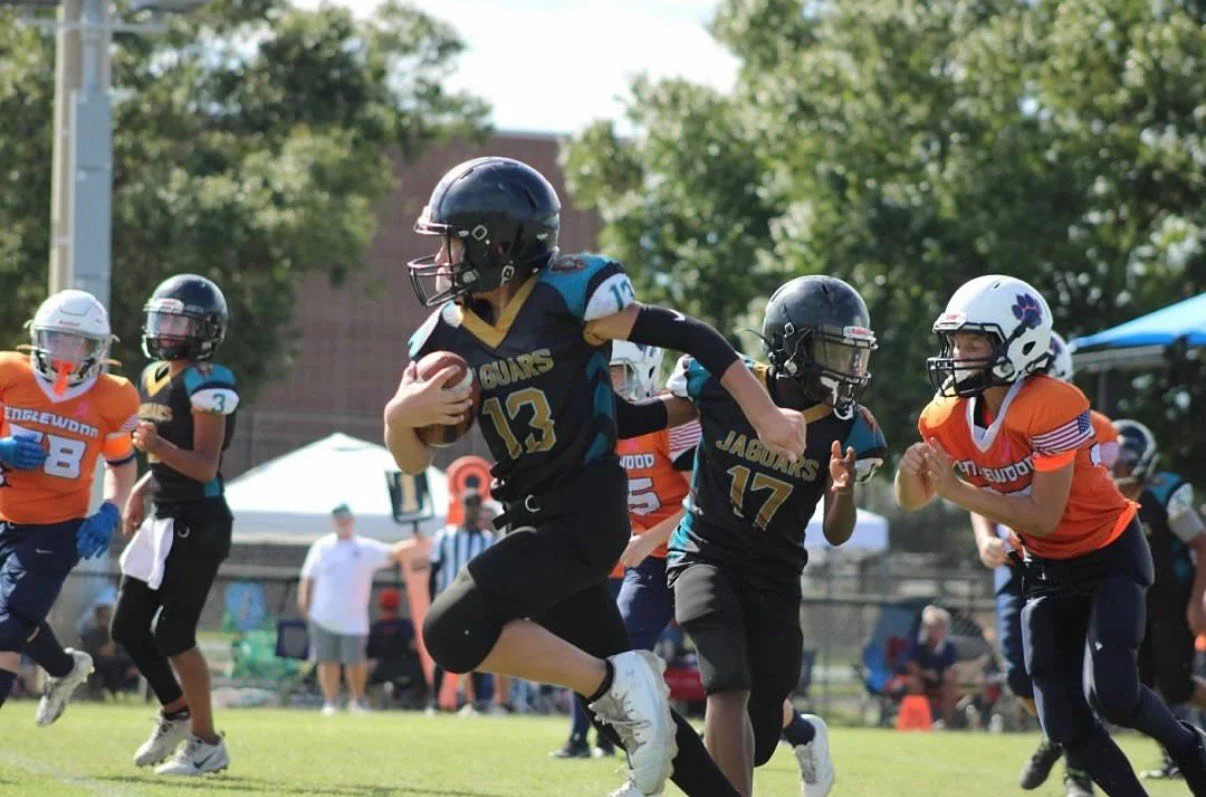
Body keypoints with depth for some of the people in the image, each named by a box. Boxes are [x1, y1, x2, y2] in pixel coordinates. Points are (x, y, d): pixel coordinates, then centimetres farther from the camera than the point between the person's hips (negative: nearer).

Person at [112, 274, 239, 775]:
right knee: (128, 627, 10)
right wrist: (141, 490, 14)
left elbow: (205, 467, -21)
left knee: (172, 632, -10)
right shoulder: (154, 378, 13)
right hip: (163, 520, 9)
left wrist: (159, 447, -36)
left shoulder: (207, 385, -15)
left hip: (197, 523, -9)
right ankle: (177, 711, 30)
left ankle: (207, 744, 1)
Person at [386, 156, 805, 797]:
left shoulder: (567, 297, -14)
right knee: (630, 711, 11)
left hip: (587, 515, -7)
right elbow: (413, 461, 7)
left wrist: (766, 416, -10)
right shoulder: (446, 336, 4)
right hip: (533, 518, 7)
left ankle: (616, 681, -13)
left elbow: (686, 336, -10)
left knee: (453, 629, -24)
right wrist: (400, 414, -15)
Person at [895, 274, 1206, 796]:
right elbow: (911, 502, 2)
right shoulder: (947, 418, -9)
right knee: (1065, 725, -1)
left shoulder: (1052, 406, -29)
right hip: (1046, 569, 6)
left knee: (1110, 694, -21)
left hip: (1108, 552, -6)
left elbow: (1043, 516, -29)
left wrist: (956, 489, -31)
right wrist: (911, 473, -21)